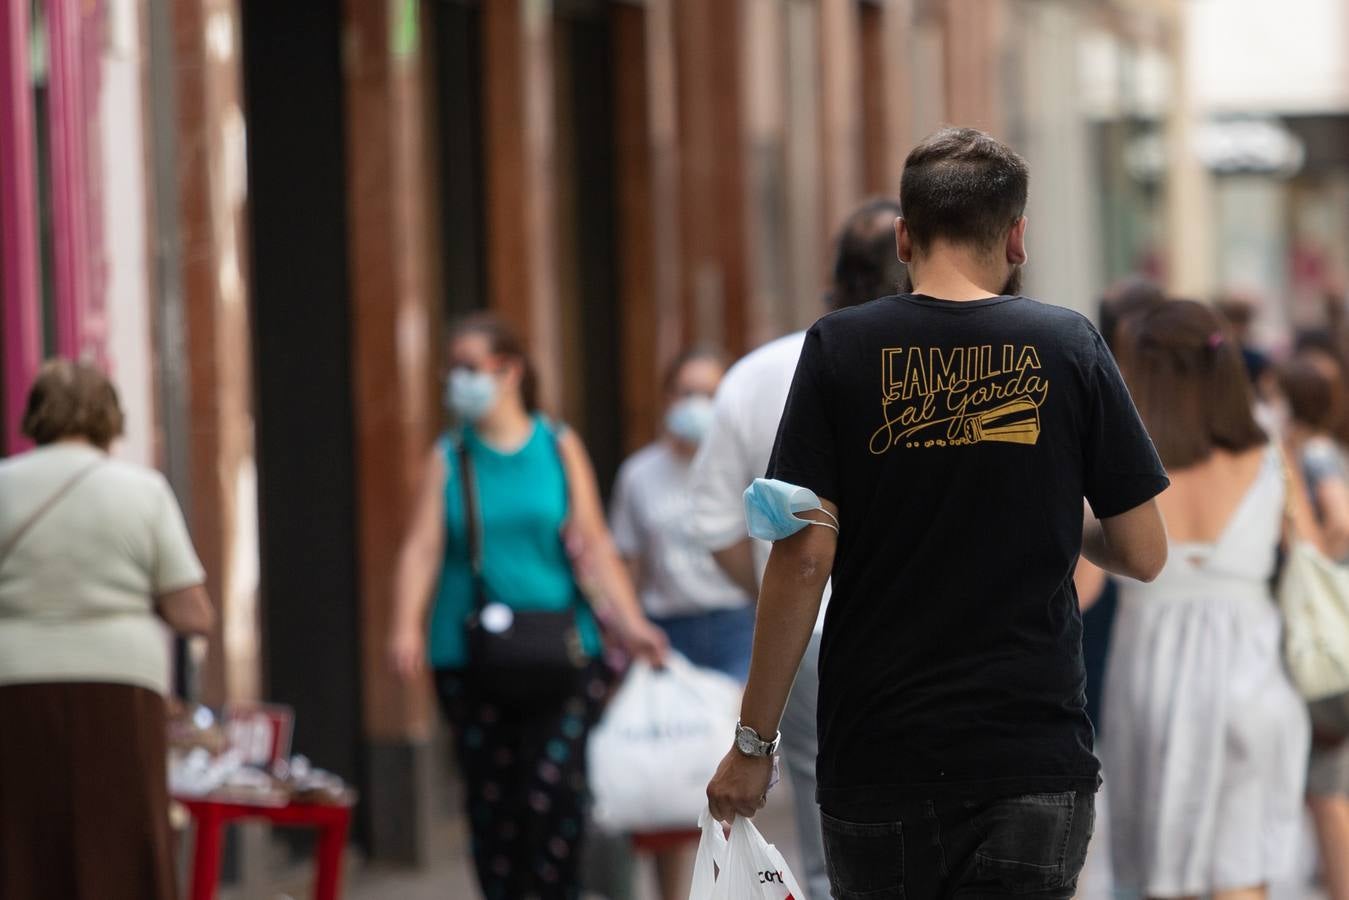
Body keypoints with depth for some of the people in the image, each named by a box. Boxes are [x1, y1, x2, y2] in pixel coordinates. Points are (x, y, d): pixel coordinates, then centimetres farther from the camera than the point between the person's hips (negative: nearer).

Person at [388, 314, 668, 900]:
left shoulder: (559, 448, 8)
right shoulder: (449, 457, 9)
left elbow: (593, 546, 5)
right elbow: (423, 546, -2)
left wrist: (629, 622, -8)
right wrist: (407, 626, -18)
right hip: (471, 658, 1)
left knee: (554, 795, -12)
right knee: (492, 802, 0)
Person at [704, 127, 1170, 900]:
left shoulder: (841, 349, -3)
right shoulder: (1069, 346, 0)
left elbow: (805, 557, -8)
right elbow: (1144, 553, 1)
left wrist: (754, 741, -1)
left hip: (876, 760, 0)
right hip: (1035, 756, 0)